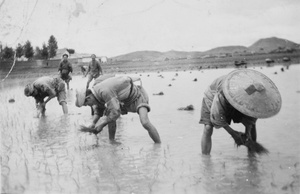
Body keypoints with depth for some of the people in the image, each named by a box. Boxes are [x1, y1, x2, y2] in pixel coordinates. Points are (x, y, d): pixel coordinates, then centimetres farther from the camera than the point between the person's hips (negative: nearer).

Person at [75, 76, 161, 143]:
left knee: (145, 122, -28)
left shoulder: (105, 91, -35)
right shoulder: (96, 91, -5)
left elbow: (116, 112, -38)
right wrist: (93, 123, -7)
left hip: (137, 97, -10)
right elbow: (99, 110, 10)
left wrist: (101, 124, -27)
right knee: (109, 115, -1)